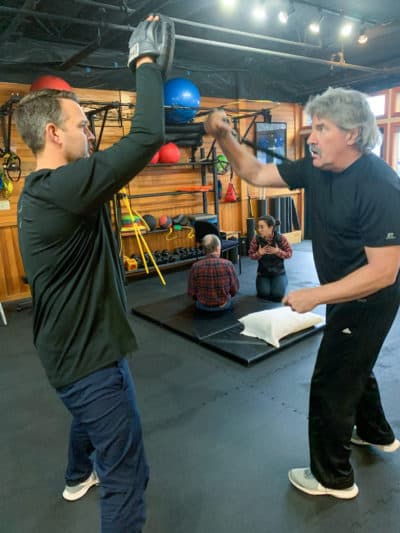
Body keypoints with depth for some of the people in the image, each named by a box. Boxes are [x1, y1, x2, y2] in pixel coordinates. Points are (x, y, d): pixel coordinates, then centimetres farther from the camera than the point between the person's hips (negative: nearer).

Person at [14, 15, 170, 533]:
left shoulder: (42, 189, 4)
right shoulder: (62, 187, -28)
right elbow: (146, 138, -27)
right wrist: (146, 63, -16)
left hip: (71, 347, 11)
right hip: (89, 355, -11)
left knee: (88, 417, 38)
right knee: (127, 475, 5)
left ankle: (78, 477, 67)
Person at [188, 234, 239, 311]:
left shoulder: (195, 266, -19)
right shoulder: (228, 264, -19)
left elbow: (191, 292, -10)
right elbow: (235, 289, -8)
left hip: (203, 307, 1)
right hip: (224, 305, 0)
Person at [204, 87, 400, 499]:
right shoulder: (316, 168, -6)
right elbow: (257, 174, -3)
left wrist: (314, 295, -33)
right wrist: (224, 137, -17)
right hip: (345, 293, 9)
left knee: (331, 384, 3)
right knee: (352, 367, 27)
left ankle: (333, 477, 27)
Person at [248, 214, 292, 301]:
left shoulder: (281, 238, -17)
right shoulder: (256, 239, -15)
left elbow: (289, 253, -8)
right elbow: (251, 255, -5)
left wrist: (278, 251, -25)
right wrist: (259, 253, -26)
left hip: (278, 272, -1)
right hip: (263, 272, 1)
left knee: (278, 296, -13)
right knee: (264, 294, -14)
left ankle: (284, 281, 20)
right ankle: (265, 283, 21)